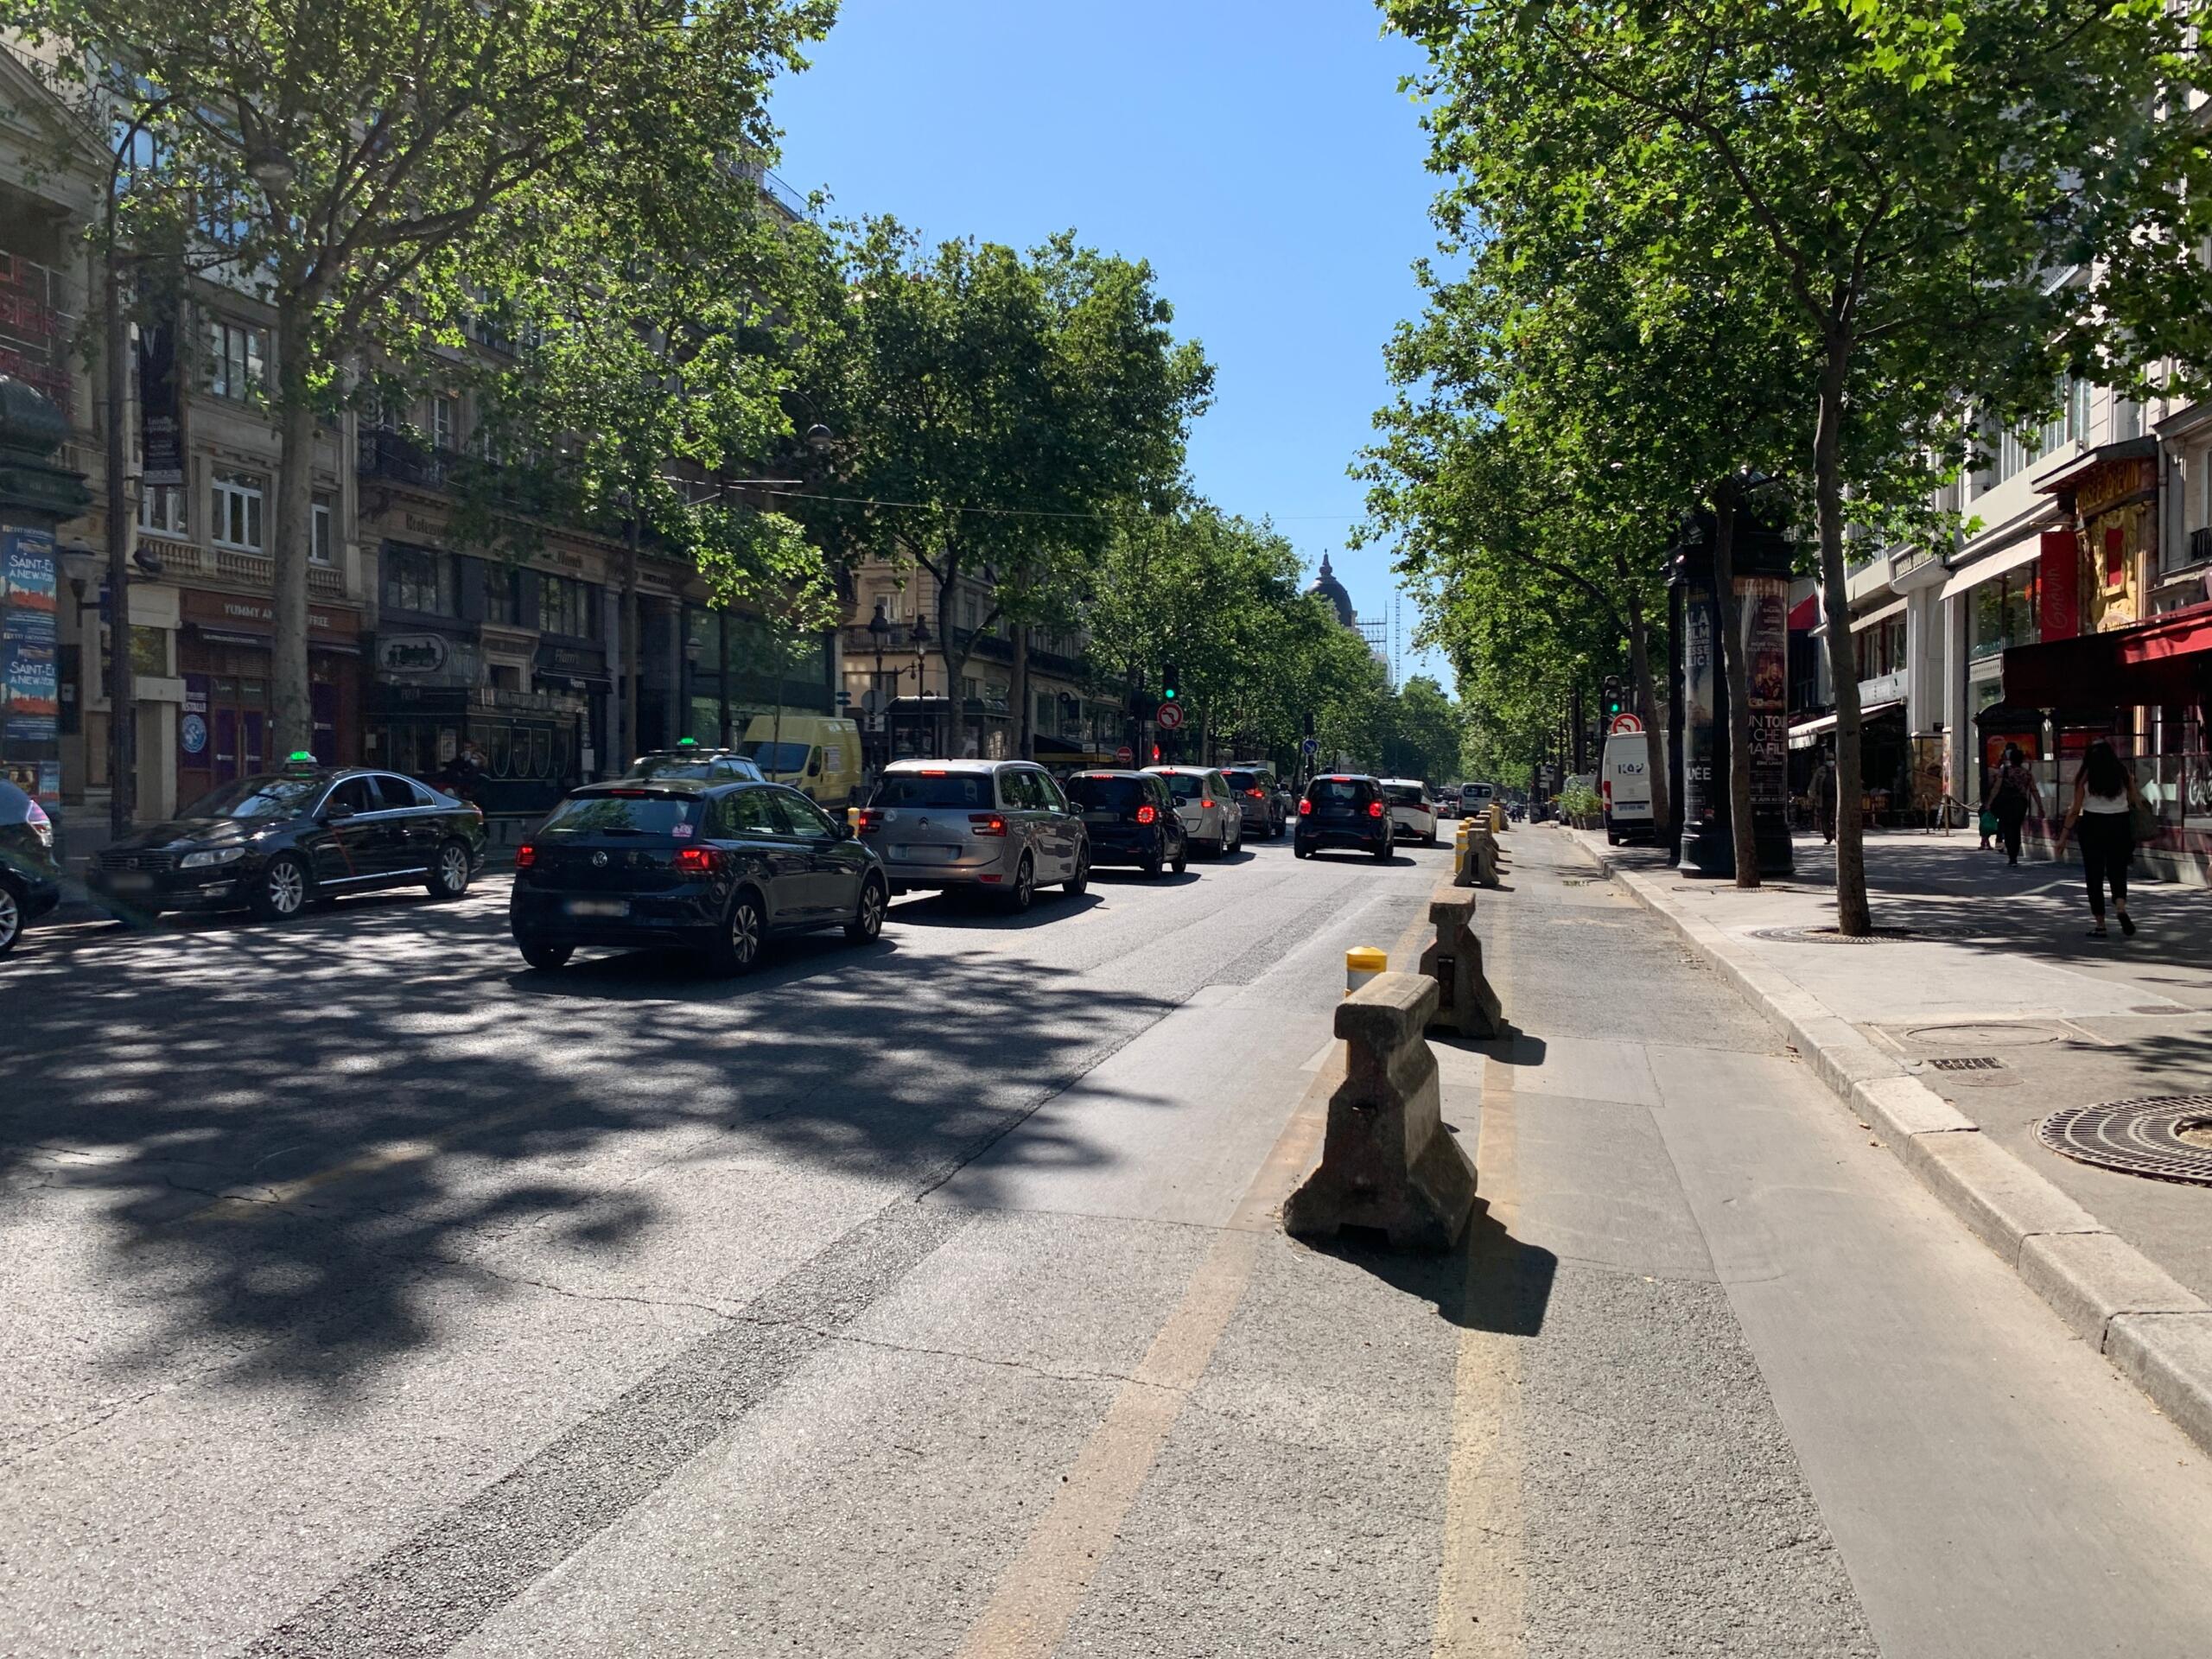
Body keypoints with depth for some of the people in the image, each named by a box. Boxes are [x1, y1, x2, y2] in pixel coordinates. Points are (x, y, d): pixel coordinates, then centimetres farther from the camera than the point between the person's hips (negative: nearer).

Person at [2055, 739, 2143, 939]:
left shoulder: (2085, 775, -2)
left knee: (2095, 875, 4)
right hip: (2120, 824, 2)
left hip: (2092, 826, -2)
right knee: (2118, 871, 12)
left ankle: (2100, 925, 5)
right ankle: (2121, 908, -16)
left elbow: (2075, 810, -4)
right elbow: (2136, 801, 3)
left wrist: (2064, 835, 1)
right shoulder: (2123, 772, 3)